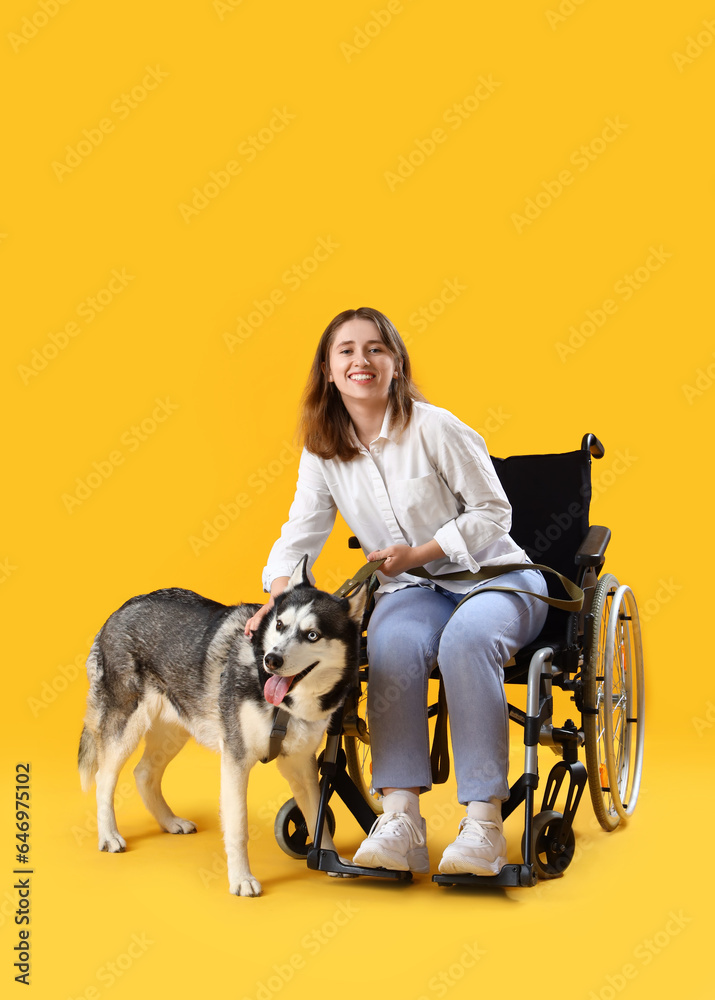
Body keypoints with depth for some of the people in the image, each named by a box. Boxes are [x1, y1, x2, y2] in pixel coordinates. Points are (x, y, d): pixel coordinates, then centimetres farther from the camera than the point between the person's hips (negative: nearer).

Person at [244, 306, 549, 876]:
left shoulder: (434, 428, -11)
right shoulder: (323, 452, 4)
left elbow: (493, 512, -7)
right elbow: (301, 534, 0)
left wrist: (419, 553, -18)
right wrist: (278, 595, -21)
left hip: (495, 575, -3)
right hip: (413, 591, 3)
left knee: (466, 639, -36)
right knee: (393, 642, -32)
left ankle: (483, 819, -34)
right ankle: (401, 816, -34)